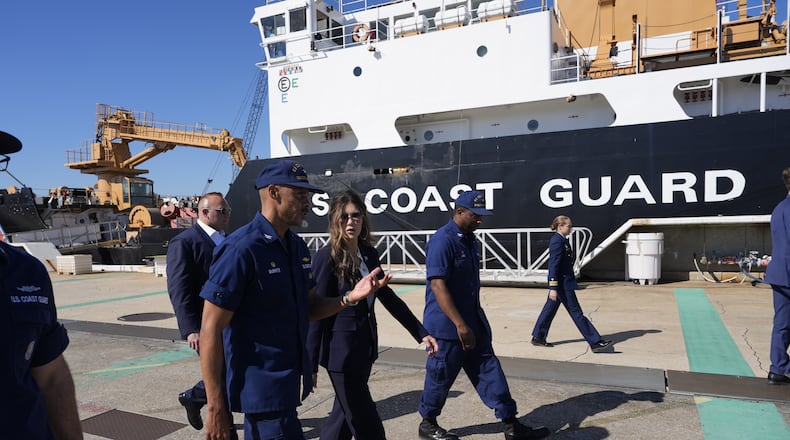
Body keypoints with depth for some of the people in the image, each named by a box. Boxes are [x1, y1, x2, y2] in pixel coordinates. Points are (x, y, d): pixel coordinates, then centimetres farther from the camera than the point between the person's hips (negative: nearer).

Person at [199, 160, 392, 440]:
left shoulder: (297, 246, 5)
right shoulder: (241, 249, -19)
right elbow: (210, 331, -18)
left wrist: (349, 298, -7)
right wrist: (215, 408, -18)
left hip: (287, 382, 8)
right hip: (263, 388, -8)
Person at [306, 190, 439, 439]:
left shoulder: (370, 254, 5)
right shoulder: (327, 257, -14)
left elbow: (389, 298, 11)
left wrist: (421, 333, 8)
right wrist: (310, 365, -12)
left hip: (365, 346, 7)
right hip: (340, 350, -7)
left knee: (346, 415, 19)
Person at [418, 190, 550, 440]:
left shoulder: (469, 239, 10)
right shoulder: (442, 241, -18)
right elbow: (438, 285, -24)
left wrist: (473, 321, 20)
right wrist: (460, 325, -27)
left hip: (473, 320, 8)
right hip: (446, 324, -8)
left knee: (489, 369, 9)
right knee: (441, 375, 6)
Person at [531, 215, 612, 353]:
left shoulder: (562, 240, 13)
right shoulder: (557, 241, -18)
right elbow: (553, 265, -22)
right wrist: (553, 288, -23)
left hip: (564, 281, 10)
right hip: (562, 283, -10)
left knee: (550, 308, 15)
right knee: (576, 312, -3)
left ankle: (538, 337, 24)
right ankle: (595, 342, 4)